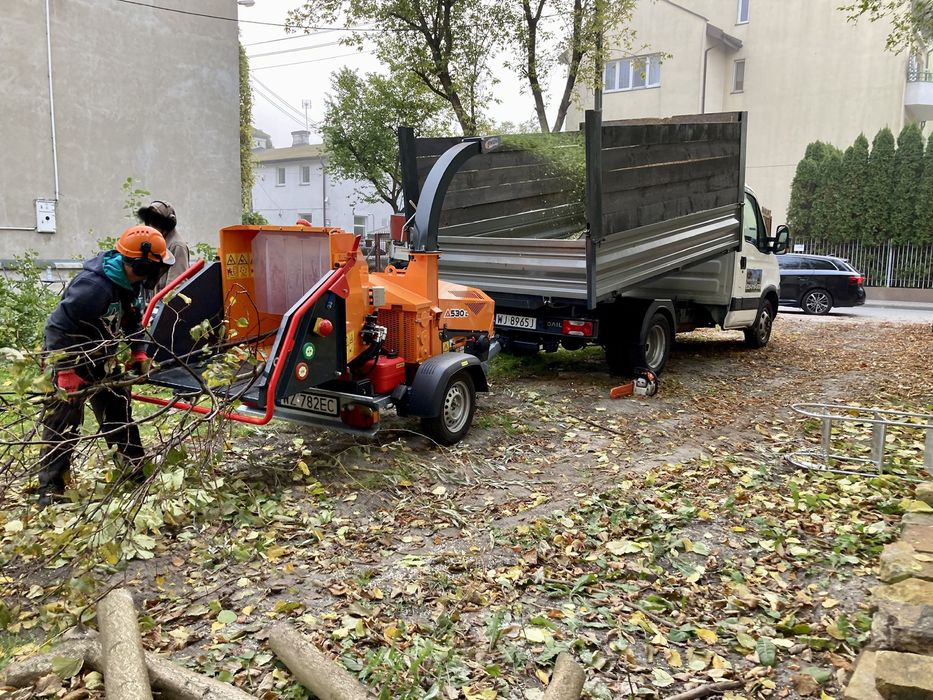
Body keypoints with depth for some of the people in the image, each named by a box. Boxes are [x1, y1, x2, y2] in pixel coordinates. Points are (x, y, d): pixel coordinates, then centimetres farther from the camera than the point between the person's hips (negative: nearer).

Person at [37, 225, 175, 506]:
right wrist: (66, 372, -27)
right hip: (72, 362, -8)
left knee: (119, 414, 15)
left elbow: (133, 319, 11)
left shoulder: (130, 283, -6)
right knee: (62, 424, -3)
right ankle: (50, 488, 6)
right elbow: (58, 327, -29)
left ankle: (137, 468, 26)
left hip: (103, 360, 8)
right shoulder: (94, 286, -33)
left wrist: (139, 352, 1)